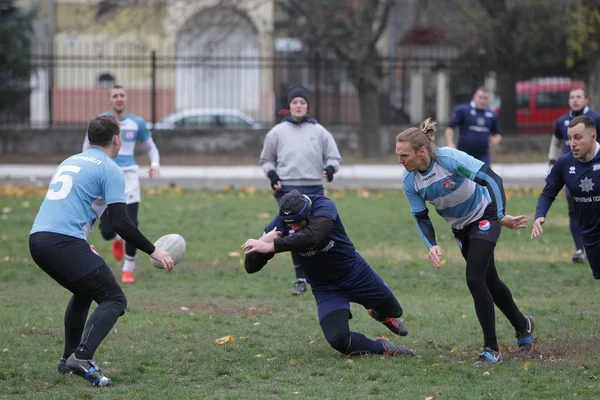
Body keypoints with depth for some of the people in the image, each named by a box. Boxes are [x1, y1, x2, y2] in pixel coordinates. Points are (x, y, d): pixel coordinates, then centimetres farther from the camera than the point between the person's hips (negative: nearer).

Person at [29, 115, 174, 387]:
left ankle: (69, 358, 30)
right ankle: (82, 358, -23)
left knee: (84, 293, 31)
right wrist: (153, 251, 2)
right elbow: (121, 223, -8)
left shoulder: (70, 161, 24)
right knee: (114, 300, -3)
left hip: (37, 239, 8)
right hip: (65, 241, -8)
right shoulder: (110, 170, 0)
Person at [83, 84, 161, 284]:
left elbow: (151, 148, 14)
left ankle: (128, 269, 5)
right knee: (107, 232, -6)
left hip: (129, 177, 0)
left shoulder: (137, 123, 4)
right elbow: (87, 149, 10)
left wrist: (155, 164, -6)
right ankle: (116, 239, 34)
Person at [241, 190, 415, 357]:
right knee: (338, 340, -20)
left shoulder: (324, 206, -29)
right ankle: (381, 347, 8)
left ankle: (380, 314, 57)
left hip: (356, 273, -1)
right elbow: (251, 267, -21)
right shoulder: (280, 224, -22)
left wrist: (271, 246, -53)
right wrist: (263, 241, -41)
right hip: (326, 288, 1)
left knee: (393, 310, 18)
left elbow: (311, 237, -50)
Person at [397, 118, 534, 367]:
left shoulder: (450, 159, -32)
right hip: (460, 227, 6)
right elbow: (421, 217, -5)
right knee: (489, 282, 17)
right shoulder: (409, 180, -15)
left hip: (485, 217, -6)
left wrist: (501, 217, -33)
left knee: (475, 279, -18)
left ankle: (491, 350, -9)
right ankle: (522, 326, 43)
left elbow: (492, 179, -29)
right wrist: (432, 245, -22)